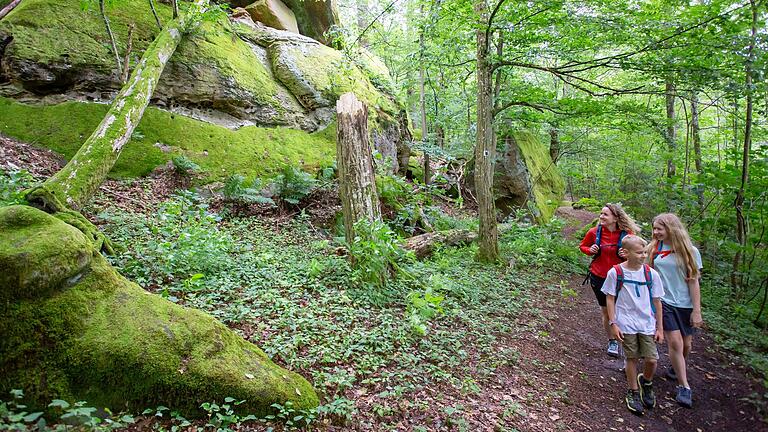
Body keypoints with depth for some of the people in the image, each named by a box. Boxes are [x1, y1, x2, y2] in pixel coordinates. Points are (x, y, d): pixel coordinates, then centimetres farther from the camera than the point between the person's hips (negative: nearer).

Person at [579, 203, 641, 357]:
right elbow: (582, 246, 10)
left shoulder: (627, 234, -11)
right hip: (599, 277, 2)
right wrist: (590, 250, -11)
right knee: (606, 311, 13)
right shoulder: (594, 232, -7)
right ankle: (612, 341, 32)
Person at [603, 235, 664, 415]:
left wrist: (660, 328, 6)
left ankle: (646, 382, 32)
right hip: (626, 325, -2)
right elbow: (610, 299, -3)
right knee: (631, 358, 8)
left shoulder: (651, 273, -3)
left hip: (647, 324, 2)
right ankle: (633, 392, 28)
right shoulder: (615, 273, -10)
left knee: (651, 359, 0)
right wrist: (613, 324, -6)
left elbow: (657, 301, 4)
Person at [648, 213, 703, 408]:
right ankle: (684, 386, 3)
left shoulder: (689, 251, -6)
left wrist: (697, 310, -5)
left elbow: (693, 282, -5)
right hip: (664, 302, 0)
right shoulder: (653, 249, -1)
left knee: (686, 344, 11)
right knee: (675, 342, -10)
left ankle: (677, 369, 42)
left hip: (685, 305, 0)